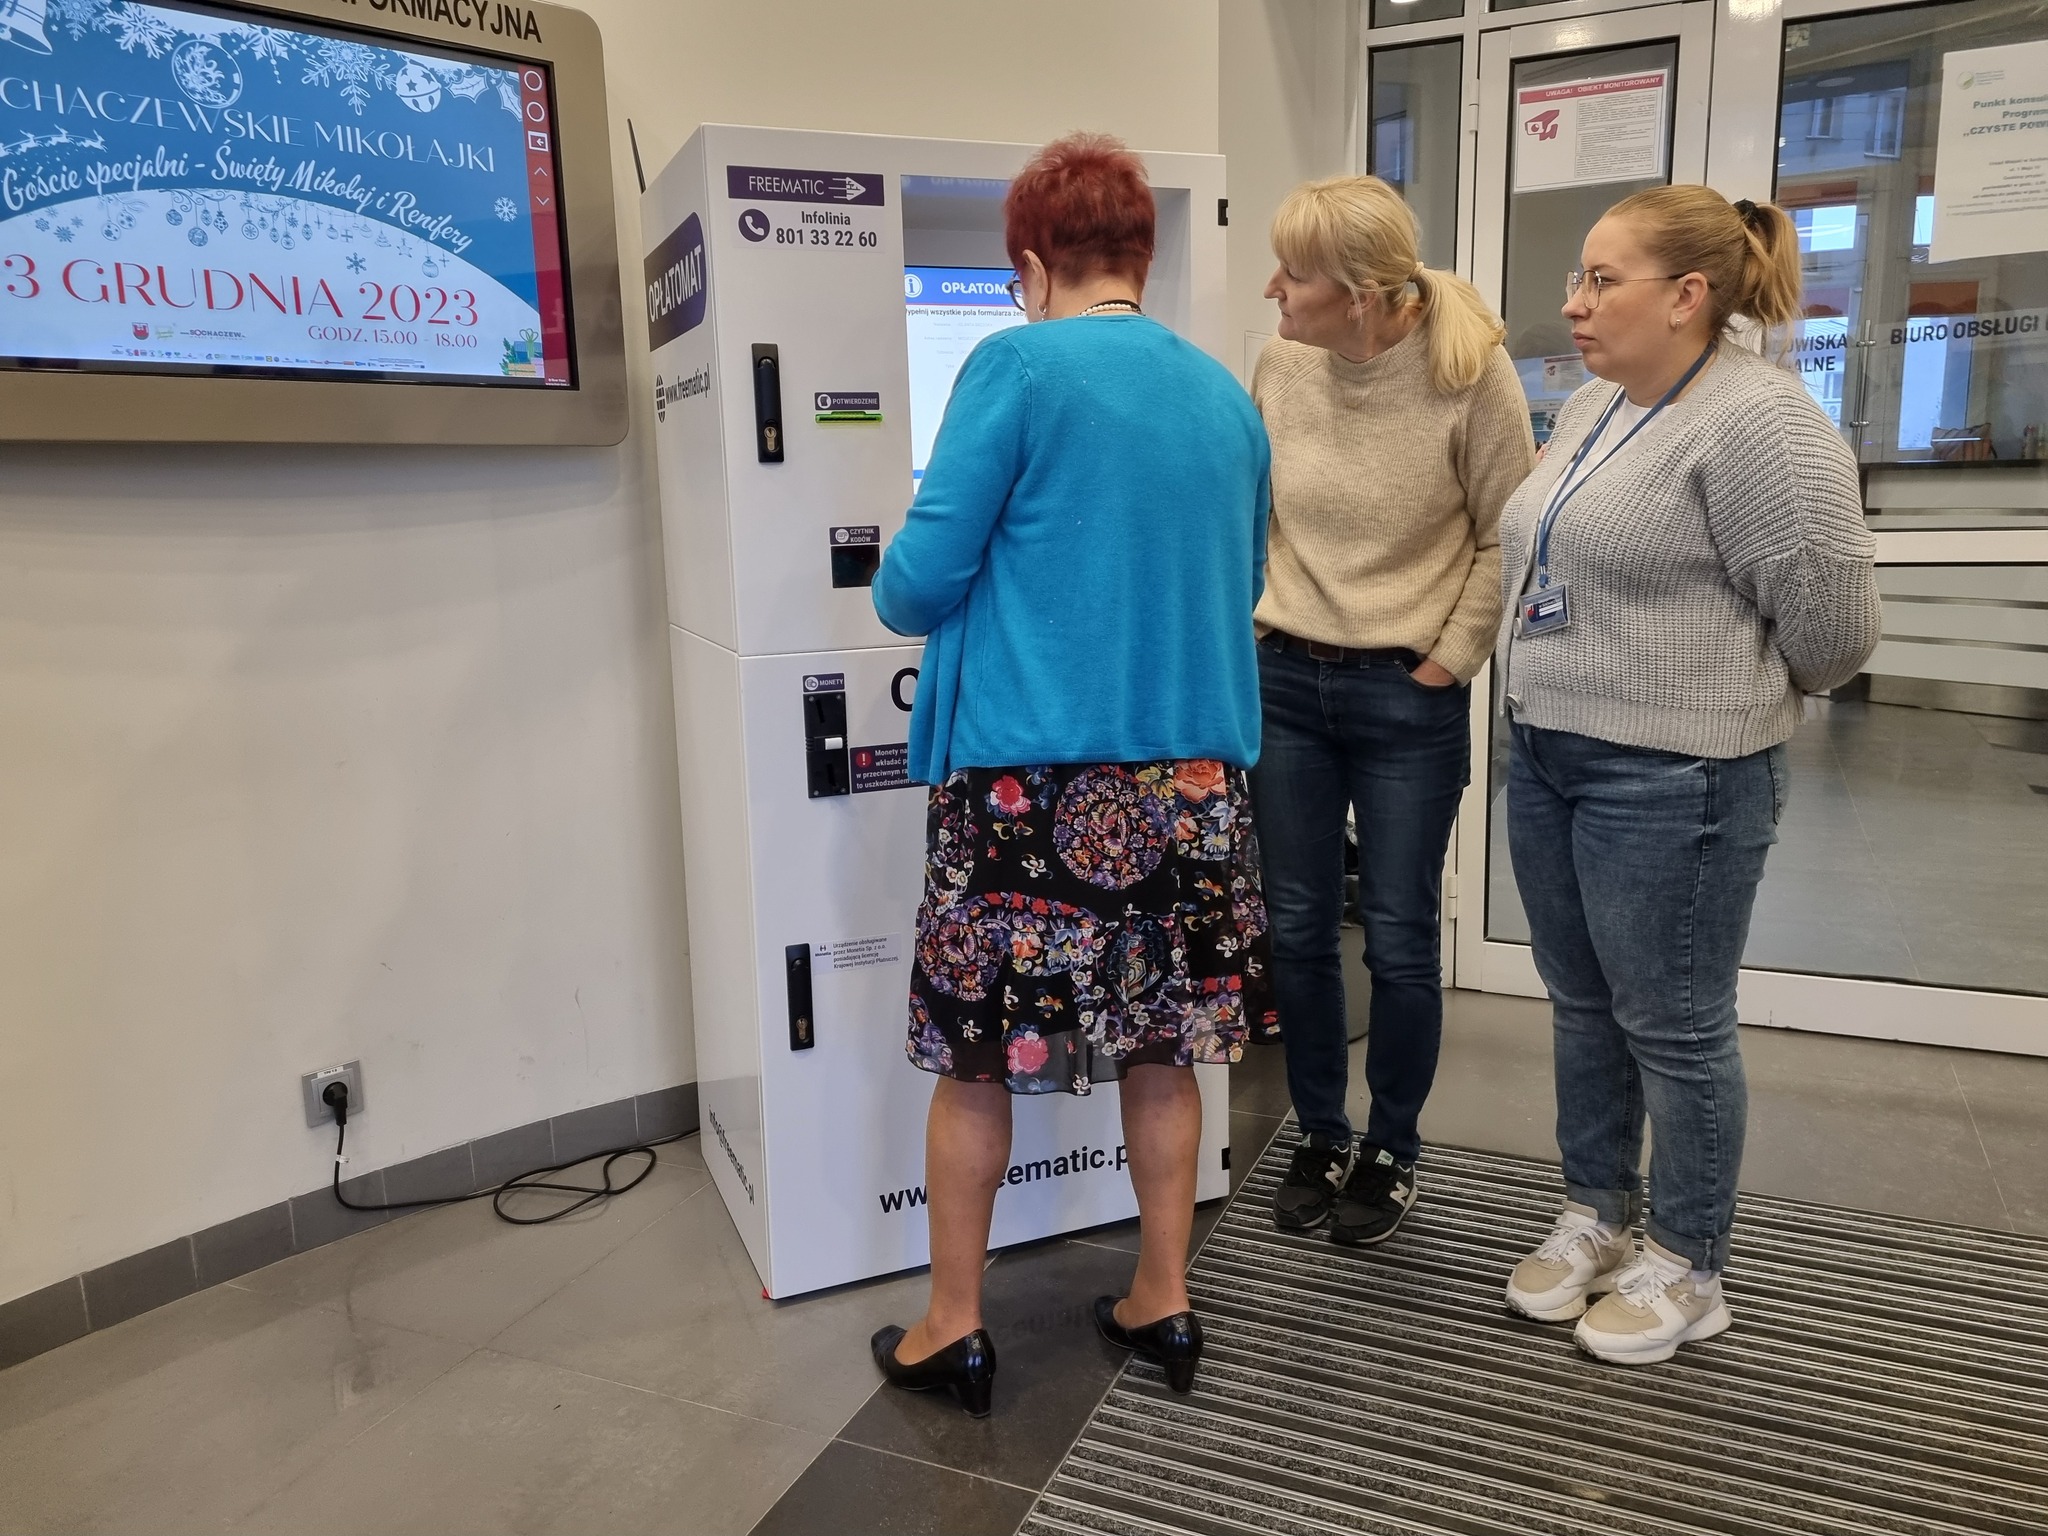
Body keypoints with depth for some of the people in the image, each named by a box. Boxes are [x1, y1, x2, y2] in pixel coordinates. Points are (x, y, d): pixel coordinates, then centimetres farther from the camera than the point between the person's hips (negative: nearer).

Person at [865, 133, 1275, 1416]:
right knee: (1163, 1045, 16)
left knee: (976, 1053, 9)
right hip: (1193, 771, 6)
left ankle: (953, 1329, 22)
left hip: (1030, 773, -5)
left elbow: (924, 576, -9)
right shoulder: (1226, 396, 11)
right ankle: (1164, 1301, 29)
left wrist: (899, 602, 14)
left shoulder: (1017, 366, -6)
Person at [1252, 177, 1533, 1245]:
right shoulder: (1280, 366, -2)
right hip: (1287, 682, 4)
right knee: (1297, 928, 11)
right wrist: (1261, 632, 6)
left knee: (1398, 940, 6)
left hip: (1408, 698, -3)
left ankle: (1392, 1148, 28)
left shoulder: (1469, 372, -12)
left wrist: (1450, 660, -7)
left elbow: (1506, 539, -6)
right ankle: (1320, 1136, 30)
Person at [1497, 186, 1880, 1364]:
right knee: (1585, 1009, 17)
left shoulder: (1757, 421, -17)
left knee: (1672, 1028, 6)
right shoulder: (1596, 408, 10)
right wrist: (1557, 696, 16)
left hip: (1673, 780, -8)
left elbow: (1831, 620, -16)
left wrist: (1727, 694, 0)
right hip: (1547, 758, 8)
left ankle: (1689, 1268, 24)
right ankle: (1599, 1215, 34)